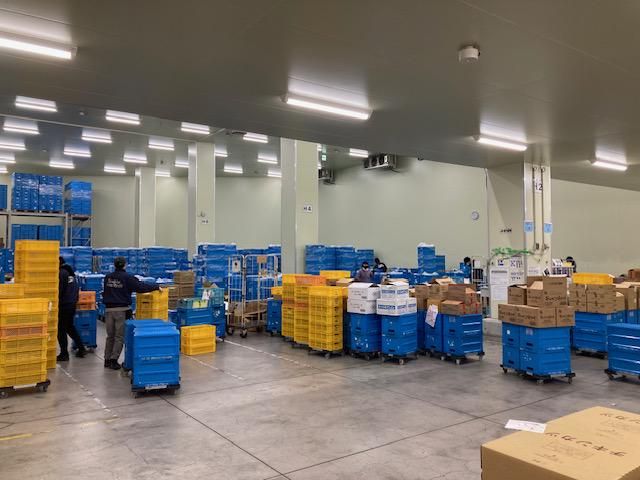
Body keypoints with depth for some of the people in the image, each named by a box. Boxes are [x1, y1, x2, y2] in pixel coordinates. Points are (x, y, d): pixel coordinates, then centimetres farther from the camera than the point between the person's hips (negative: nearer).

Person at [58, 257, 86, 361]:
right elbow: (77, 288, 17)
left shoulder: (61, 273, -14)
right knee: (70, 327, 20)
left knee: (61, 329, 1)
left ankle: (64, 354, 6)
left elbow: (59, 290, -18)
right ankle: (81, 348, 19)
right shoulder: (71, 272, 12)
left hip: (64, 305, -8)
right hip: (72, 304, 8)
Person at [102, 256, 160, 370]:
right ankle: (114, 360, 0)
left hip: (109, 309, 5)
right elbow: (140, 287, -14)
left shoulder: (108, 277, 8)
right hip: (122, 309, -5)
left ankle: (107, 359, 18)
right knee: (119, 336, 3)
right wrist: (156, 287, -7)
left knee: (110, 336, 14)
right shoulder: (127, 277, -9)